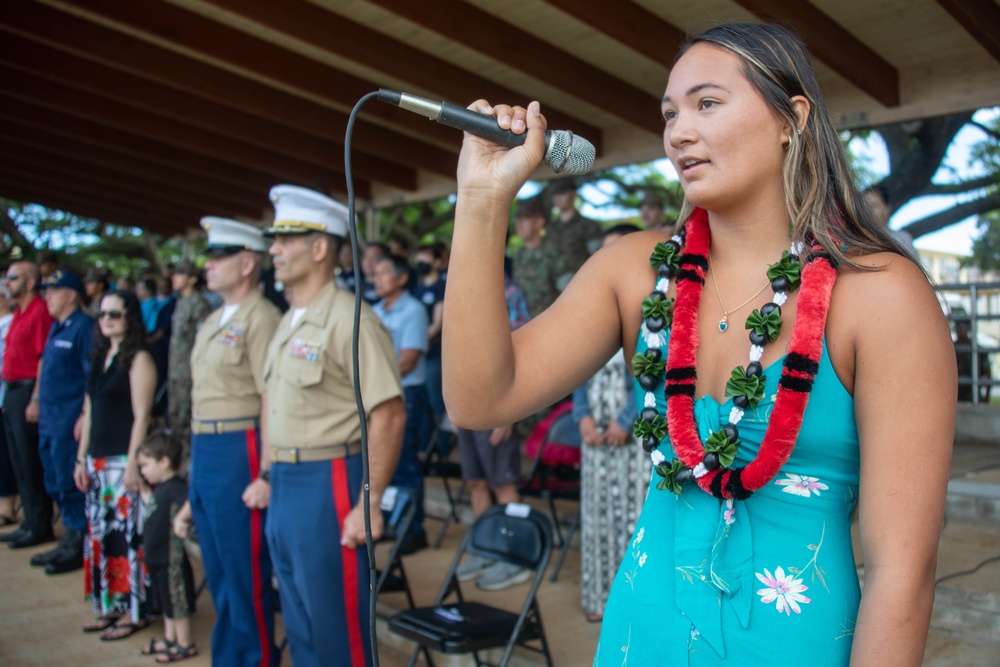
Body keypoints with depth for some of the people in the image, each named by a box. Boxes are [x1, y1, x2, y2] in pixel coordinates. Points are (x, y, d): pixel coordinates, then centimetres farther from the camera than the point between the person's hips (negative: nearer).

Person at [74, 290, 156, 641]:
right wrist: (82, 458, 14)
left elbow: (141, 415, -13)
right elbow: (89, 411, 16)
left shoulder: (139, 359, -9)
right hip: (97, 460, 8)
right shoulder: (99, 357, 14)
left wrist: (133, 463, -17)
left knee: (128, 534, -3)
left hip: (124, 460, -7)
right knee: (100, 533, 11)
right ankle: (109, 605, 22)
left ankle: (134, 610, 6)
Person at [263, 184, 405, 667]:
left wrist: (370, 504, -20)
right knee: (300, 625, 19)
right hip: (283, 484, 9)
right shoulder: (289, 321, 13)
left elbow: (388, 415, -19)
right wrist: (275, 479, 14)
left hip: (328, 485, -9)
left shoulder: (348, 318, -15)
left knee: (338, 625, 3)